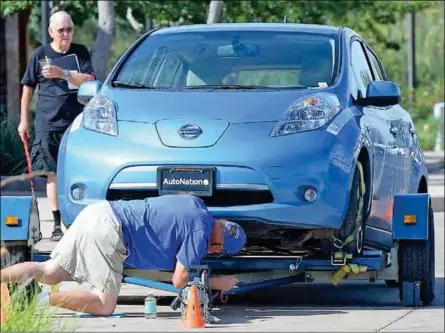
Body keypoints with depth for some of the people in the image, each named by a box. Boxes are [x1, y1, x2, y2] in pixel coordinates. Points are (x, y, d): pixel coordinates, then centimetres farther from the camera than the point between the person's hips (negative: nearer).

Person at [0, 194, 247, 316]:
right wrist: (217, 284, 11)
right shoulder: (201, 231, -7)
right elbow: (179, 280, -3)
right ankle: (42, 299, -14)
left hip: (99, 211, 9)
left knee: (50, 272, 12)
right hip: (107, 232, -9)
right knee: (105, 305, -2)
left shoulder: (195, 203, 16)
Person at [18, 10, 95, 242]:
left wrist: (62, 74, -20)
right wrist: (24, 120, 8)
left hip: (77, 123, 0)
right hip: (48, 125, 0)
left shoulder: (80, 52, 5)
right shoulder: (40, 54, 4)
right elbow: (28, 87, 10)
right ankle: (58, 224, 4)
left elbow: (89, 80, -7)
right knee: (53, 174, 0)